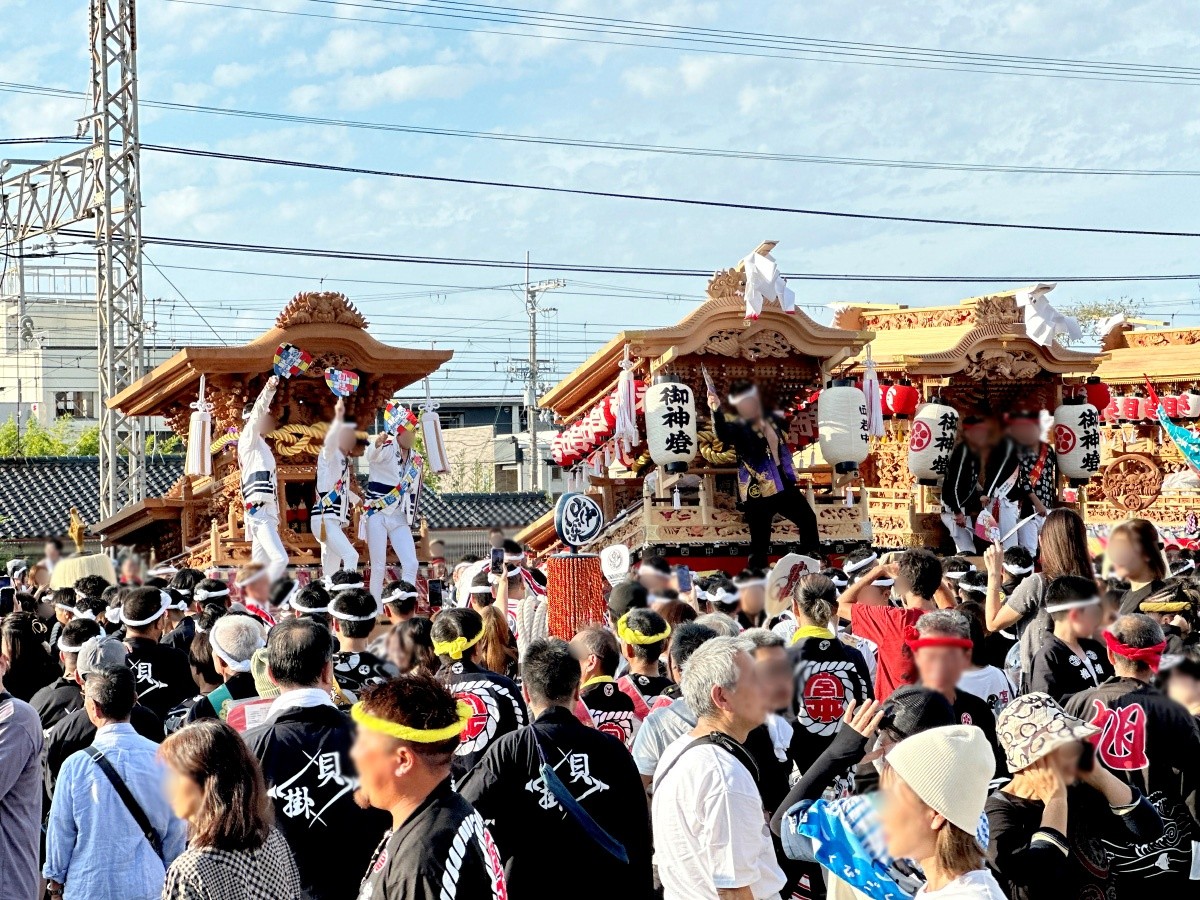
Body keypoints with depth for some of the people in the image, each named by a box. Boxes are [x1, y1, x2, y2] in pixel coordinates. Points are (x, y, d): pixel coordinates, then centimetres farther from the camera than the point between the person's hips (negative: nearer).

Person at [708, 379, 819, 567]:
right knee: (760, 544, -6)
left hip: (784, 486, 7)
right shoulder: (738, 428, -15)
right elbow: (723, 434, -40)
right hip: (757, 494, -7)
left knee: (808, 520, 25)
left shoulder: (773, 420, 4)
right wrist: (716, 411, -56)